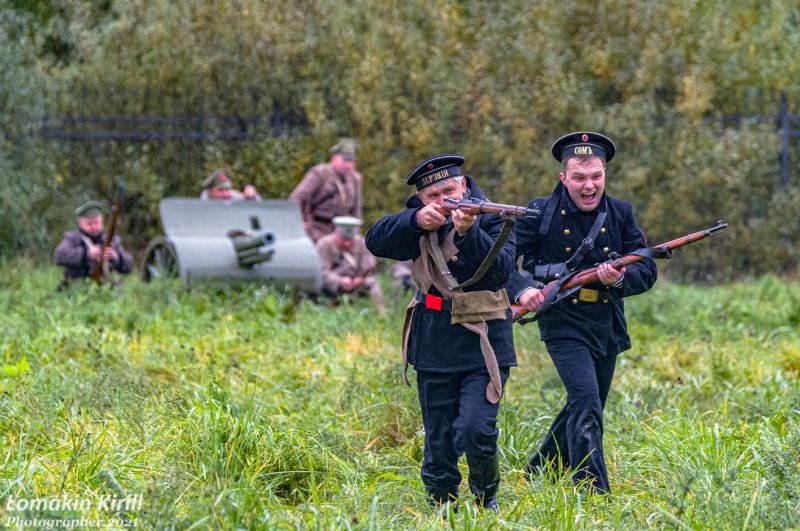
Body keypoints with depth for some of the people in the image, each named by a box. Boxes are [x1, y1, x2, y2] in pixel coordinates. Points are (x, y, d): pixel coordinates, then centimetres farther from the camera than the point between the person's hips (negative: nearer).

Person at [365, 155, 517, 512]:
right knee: (438, 443, 8)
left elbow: (500, 271, -20)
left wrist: (467, 232, -34)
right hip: (434, 348, 4)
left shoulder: (491, 219, -5)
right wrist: (416, 221, -26)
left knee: (475, 433, -16)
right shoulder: (419, 222, 5)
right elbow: (375, 241, -10)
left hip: (483, 347, -4)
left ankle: (486, 499, 8)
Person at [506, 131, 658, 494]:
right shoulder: (539, 214, -7)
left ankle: (539, 475, 37)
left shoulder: (620, 214, 2)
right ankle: (594, 495, -21)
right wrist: (522, 288, -24)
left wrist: (620, 278, -22)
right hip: (563, 324, -5)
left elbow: (647, 271, -1)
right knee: (586, 404, -20)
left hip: (608, 327, 5)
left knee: (585, 408, 18)